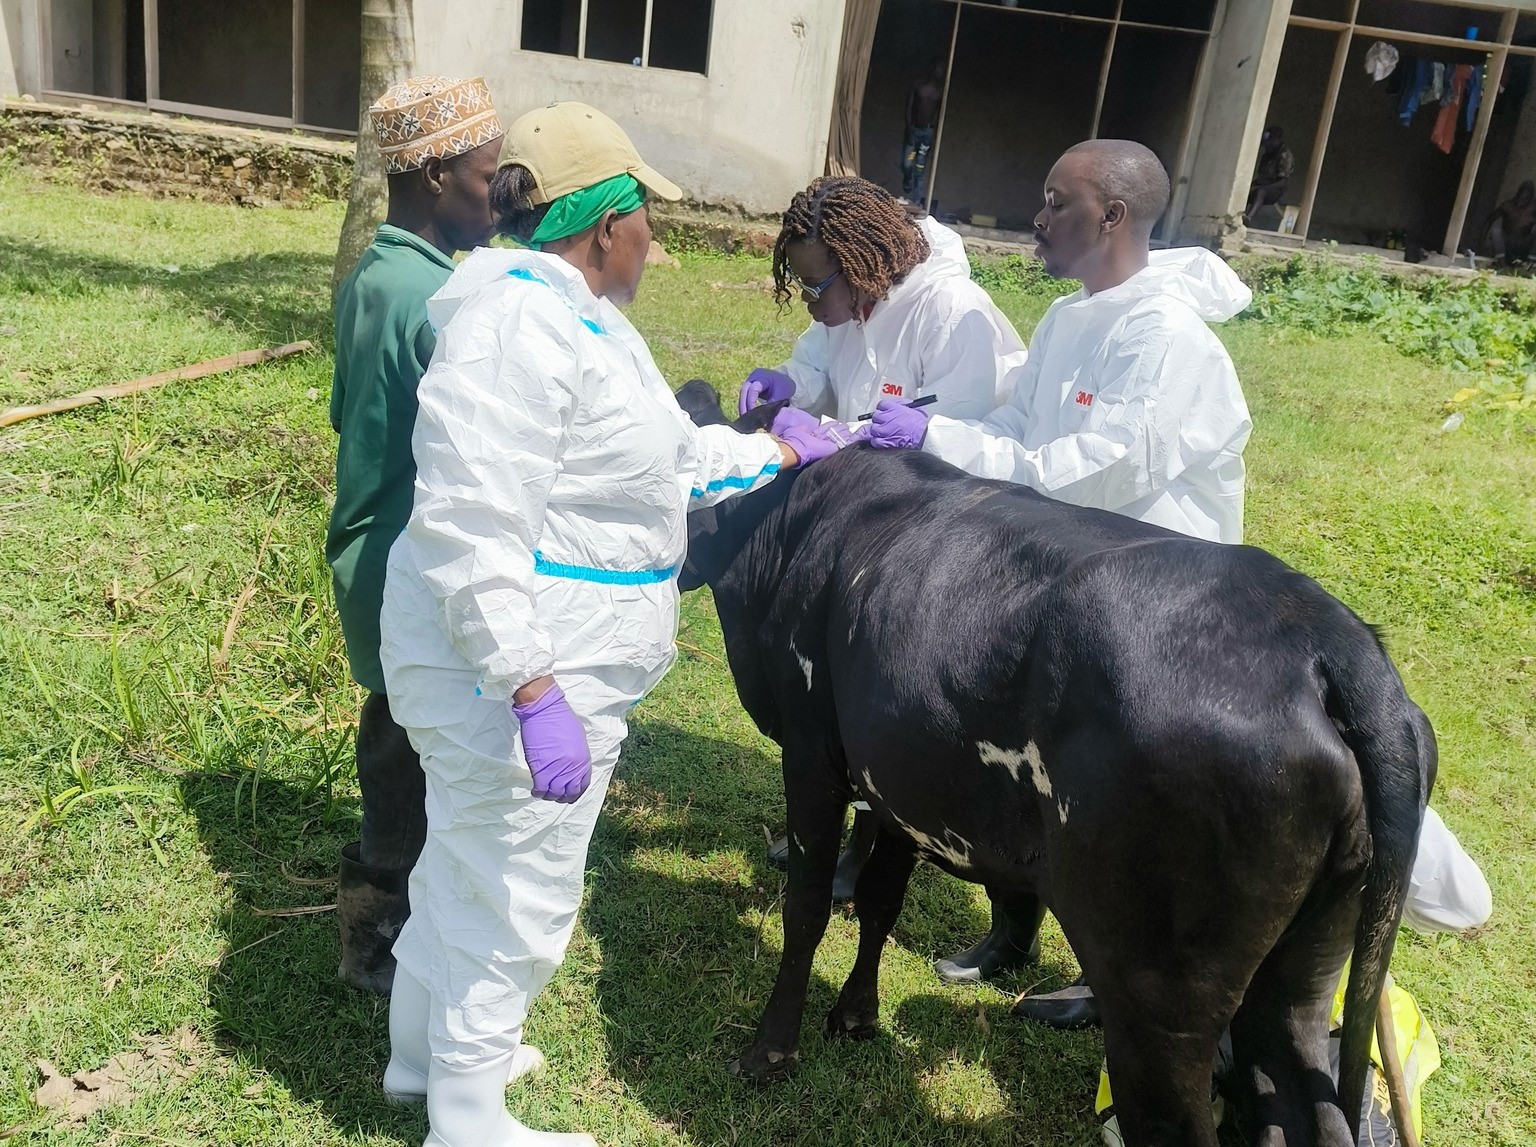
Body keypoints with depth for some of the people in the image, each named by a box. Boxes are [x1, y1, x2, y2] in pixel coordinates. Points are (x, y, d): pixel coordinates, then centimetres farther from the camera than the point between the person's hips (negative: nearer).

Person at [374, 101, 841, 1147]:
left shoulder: (577, 314, 11)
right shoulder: (514, 319, -24)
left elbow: (670, 457, 21)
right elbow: (473, 530, -30)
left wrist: (784, 452, 23)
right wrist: (534, 694, -32)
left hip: (549, 668, 11)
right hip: (509, 671, -11)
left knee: (468, 859, 26)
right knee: (515, 902, 6)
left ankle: (423, 1051, 48)